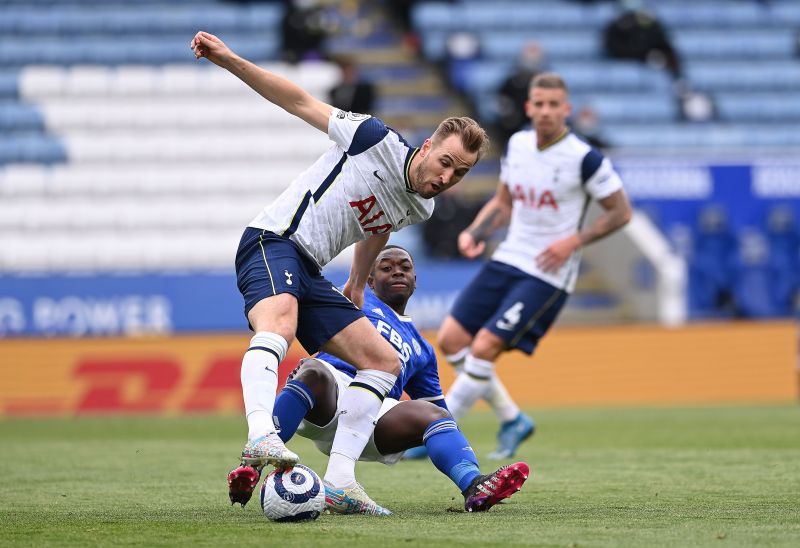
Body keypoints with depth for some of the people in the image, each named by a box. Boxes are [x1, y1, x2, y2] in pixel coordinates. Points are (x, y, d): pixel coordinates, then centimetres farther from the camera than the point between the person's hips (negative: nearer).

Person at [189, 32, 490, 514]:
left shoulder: (420, 209, 11)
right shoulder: (377, 140, -10)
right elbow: (302, 103, -6)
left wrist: (357, 285, 44)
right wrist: (229, 60, -13)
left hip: (310, 275, 9)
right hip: (272, 243, -9)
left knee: (384, 361, 4)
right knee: (279, 325, -39)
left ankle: (338, 483, -4)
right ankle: (261, 438, -61)